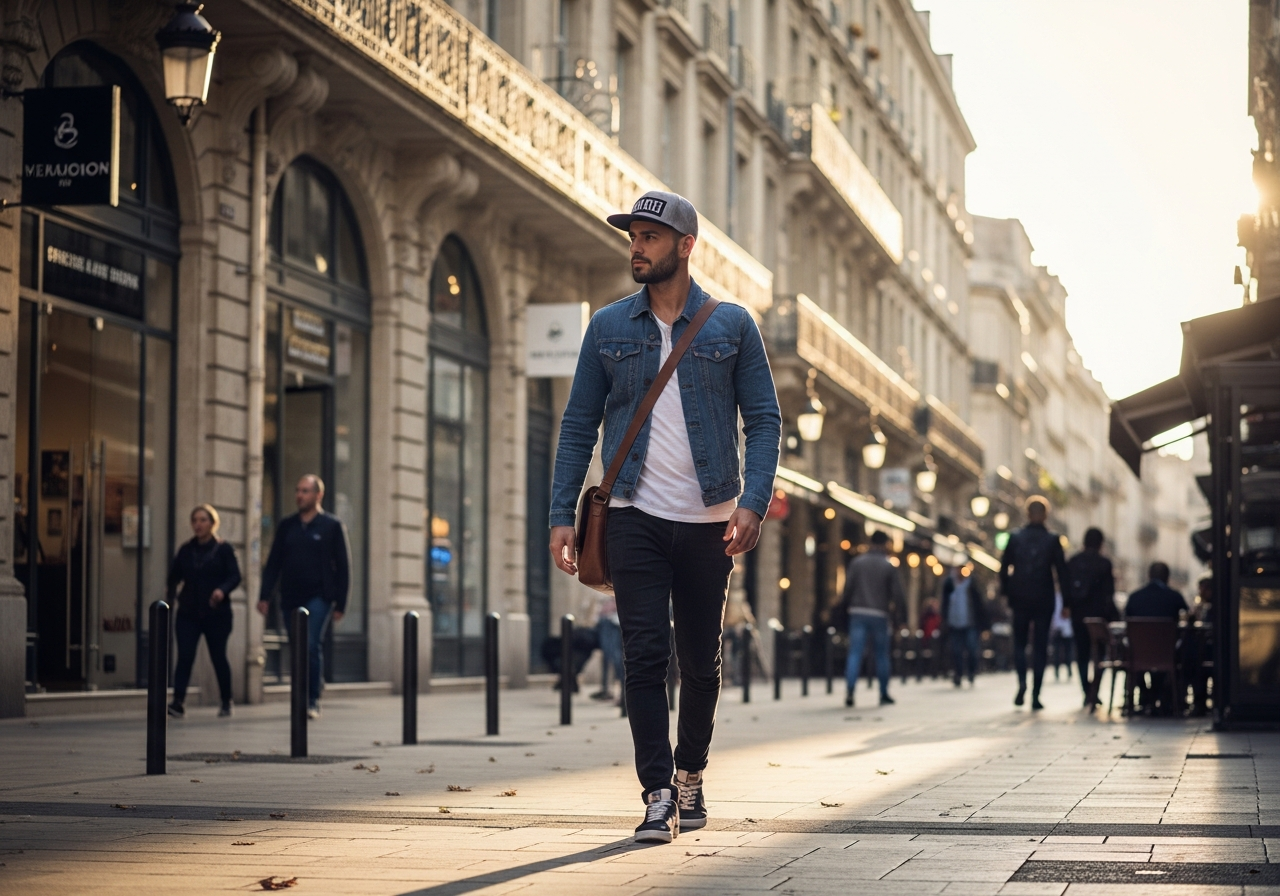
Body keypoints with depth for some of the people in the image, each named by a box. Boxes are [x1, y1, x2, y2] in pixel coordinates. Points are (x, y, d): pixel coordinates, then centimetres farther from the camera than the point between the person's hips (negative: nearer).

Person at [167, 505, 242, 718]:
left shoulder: (224, 549, 0)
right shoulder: (186, 550, 11)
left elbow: (235, 576, -9)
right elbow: (174, 575, 11)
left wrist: (222, 590, -25)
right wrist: (171, 590, -5)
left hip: (217, 613, -2)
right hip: (188, 612, 2)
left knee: (218, 657, 5)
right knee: (185, 656, -10)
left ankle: (226, 702, 21)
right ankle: (177, 702, -15)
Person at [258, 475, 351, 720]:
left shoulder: (332, 526, 1)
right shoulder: (286, 526, 12)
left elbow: (343, 566, 1)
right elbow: (274, 562, 12)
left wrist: (340, 603, -4)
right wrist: (265, 596, 2)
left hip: (318, 598, -4)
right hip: (290, 599, 4)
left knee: (312, 647, -17)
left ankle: (312, 701, -12)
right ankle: (302, 701, 14)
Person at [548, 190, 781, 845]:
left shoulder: (731, 326, 3)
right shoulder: (608, 328, 7)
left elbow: (764, 420, 2)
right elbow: (579, 425, 8)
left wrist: (753, 503, -12)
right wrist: (561, 514, -1)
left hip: (708, 521, 0)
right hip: (636, 518, 0)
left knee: (701, 663, 10)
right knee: (644, 657, -8)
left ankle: (690, 776, 29)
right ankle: (658, 796, -5)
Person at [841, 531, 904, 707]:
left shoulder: (857, 562, 2)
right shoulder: (889, 566, -2)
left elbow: (848, 587, -2)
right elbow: (897, 593, -3)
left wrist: (847, 607, 12)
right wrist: (895, 603, 18)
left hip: (858, 613, 1)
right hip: (879, 614, -1)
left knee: (855, 653, -2)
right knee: (882, 655, 10)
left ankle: (849, 690, -18)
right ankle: (884, 694, 15)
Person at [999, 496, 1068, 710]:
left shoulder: (1015, 538, 0)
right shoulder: (1052, 540, -3)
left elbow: (1004, 567, 0)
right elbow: (1061, 570, -4)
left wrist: (1006, 593, 9)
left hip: (1020, 599, 1)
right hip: (1044, 600, -1)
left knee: (1019, 643, 14)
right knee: (1040, 646, 5)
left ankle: (1022, 682, -11)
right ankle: (1035, 695, 2)